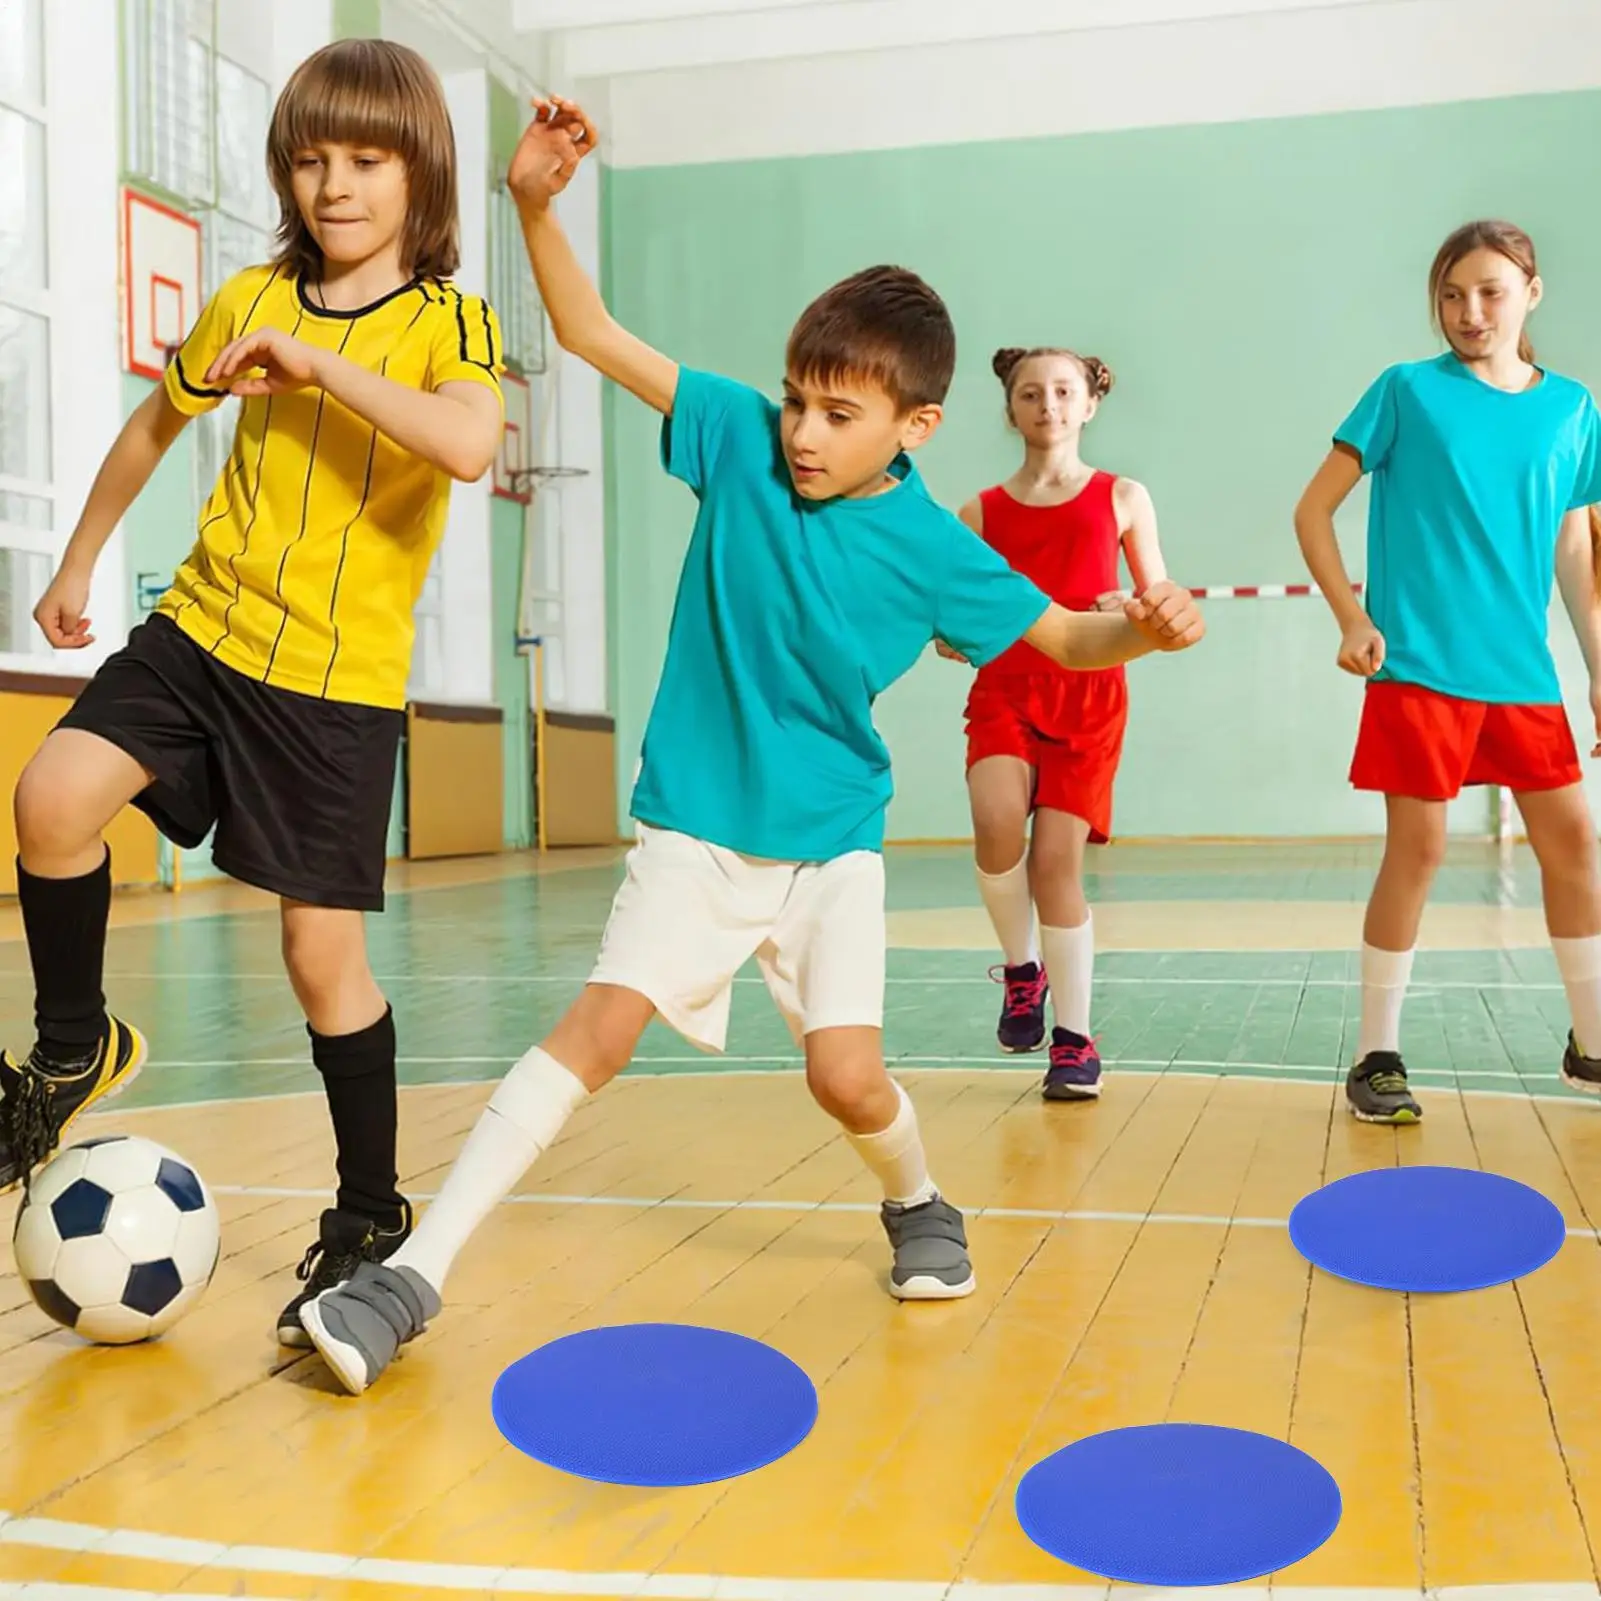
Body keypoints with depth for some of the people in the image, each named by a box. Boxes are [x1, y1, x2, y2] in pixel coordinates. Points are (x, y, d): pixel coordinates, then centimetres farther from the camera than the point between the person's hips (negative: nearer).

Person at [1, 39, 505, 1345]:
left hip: (343, 677, -4)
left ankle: (373, 1217, 18)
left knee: (324, 952, -1)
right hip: (204, 629, 4)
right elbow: (157, 422, 24)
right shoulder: (252, 302, 7)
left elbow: (469, 446, -29)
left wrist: (318, 361, -25)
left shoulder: (452, 321, -6)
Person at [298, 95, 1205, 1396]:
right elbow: (594, 335, -6)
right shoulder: (740, 437, -9)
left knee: (848, 1077, -8)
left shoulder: (933, 550, -10)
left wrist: (1146, 630, -20)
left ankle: (921, 1206, 28)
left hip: (833, 844, 0)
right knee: (597, 1030, -13)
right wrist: (538, 204, -19)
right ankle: (414, 1275, -8)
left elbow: (1060, 636, 1)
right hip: (697, 827, 0)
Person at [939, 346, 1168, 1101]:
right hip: (1004, 688, 1)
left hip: (1088, 694, -1)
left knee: (1056, 861, -5)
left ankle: (1074, 1039, 11)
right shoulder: (982, 512, 9)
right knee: (997, 825, -25)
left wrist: (1132, 611, -13)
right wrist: (952, 638, -10)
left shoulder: (1122, 498, 7)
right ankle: (1021, 969, 4)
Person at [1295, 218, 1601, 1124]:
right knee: (1418, 851, -3)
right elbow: (1315, 511, 1)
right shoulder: (1408, 391, 0)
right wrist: (1353, 620, -10)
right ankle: (1377, 1056, 10)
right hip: (1420, 666, -4)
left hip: (1524, 672, 4)